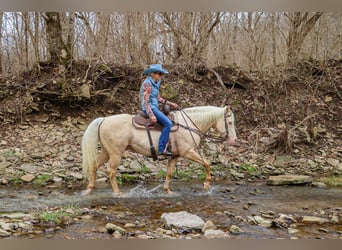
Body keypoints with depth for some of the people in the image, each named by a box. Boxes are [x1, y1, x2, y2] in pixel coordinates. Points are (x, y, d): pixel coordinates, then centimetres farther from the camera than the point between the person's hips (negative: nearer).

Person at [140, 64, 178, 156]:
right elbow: (146, 101, -19)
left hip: (154, 108, 10)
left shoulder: (155, 83, 13)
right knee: (168, 123, -21)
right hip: (150, 108, -10)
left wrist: (170, 104, 15)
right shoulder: (148, 84, -15)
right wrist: (151, 115, -27)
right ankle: (162, 149, -22)